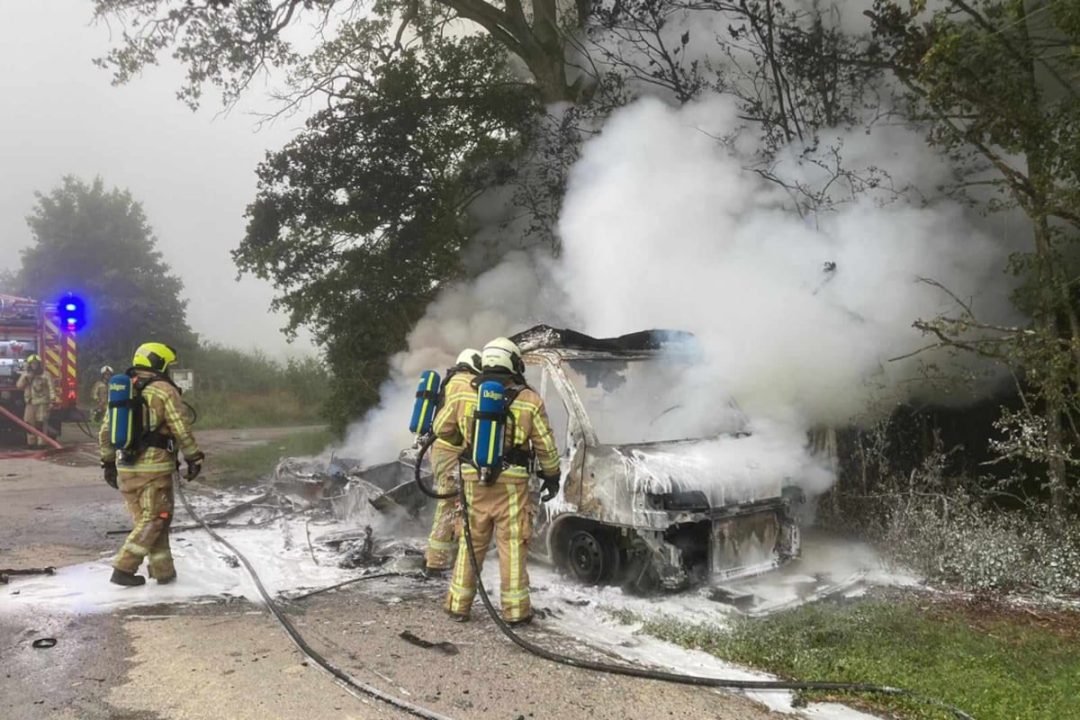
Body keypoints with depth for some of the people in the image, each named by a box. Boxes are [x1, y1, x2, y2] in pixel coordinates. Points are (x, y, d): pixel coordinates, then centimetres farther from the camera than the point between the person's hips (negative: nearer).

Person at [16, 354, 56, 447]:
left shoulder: (46, 375, 0)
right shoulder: (26, 375, 15)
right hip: (30, 404, 5)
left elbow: (51, 388, -4)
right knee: (29, 424, 4)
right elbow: (19, 386, 5)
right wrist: (25, 376, -8)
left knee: (41, 424, -9)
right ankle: (31, 443, 12)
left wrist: (52, 401, -13)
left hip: (42, 403, -5)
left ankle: (41, 443, -8)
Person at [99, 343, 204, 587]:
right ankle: (123, 569, 0)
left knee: (145, 519, 15)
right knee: (154, 520, 4)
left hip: (125, 468, 7)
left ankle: (163, 571, 19)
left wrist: (108, 462, 22)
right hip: (154, 467, -7)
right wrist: (194, 458, -2)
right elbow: (182, 431, -11)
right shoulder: (164, 391, -8)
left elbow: (105, 431, 16)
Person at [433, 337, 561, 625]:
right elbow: (546, 446, -1)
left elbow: (442, 429, 10)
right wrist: (552, 477, 13)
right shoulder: (529, 400, -6)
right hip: (512, 483, -2)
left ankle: (458, 604, 21)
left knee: (470, 543, 14)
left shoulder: (463, 394, -1)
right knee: (512, 545, 6)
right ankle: (515, 609, 11)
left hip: (474, 480, 2)